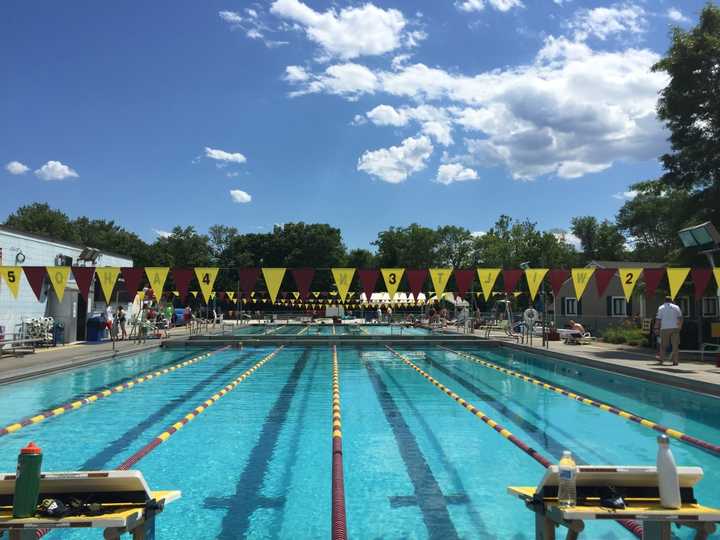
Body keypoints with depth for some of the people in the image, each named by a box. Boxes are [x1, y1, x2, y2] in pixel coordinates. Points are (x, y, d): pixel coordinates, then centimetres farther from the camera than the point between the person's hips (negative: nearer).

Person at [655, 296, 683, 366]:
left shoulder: (661, 308, 4)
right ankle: (675, 361, -1)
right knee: (675, 345, 3)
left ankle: (661, 360, 5)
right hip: (675, 328, 1)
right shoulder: (676, 307, 8)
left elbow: (658, 319, -2)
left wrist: (656, 328, 3)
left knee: (663, 345, 8)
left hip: (665, 328, -1)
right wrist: (680, 326, 13)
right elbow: (680, 318, 2)